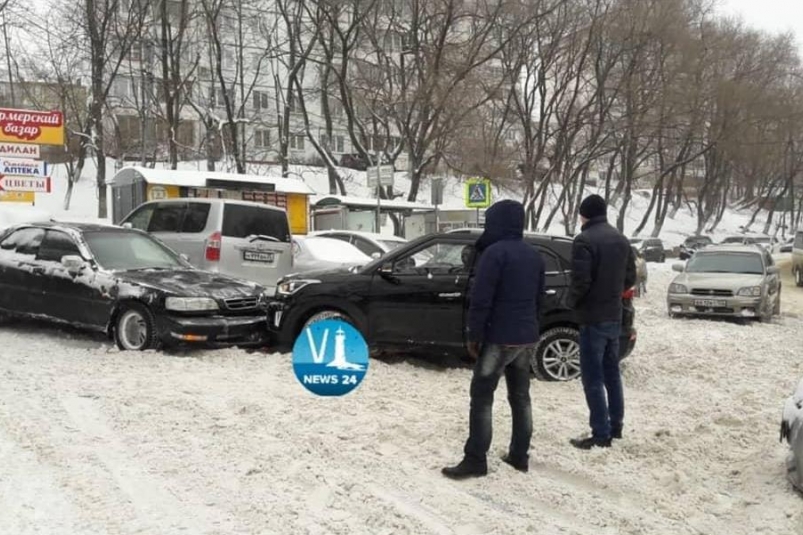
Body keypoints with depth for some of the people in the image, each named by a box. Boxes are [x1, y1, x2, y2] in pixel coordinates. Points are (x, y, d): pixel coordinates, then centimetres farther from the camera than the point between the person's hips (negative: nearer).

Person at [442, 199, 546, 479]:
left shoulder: (495, 252, -15)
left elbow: (481, 299, -18)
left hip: (499, 338, -8)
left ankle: (475, 460, 1)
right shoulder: (534, 255, 11)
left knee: (482, 398, -1)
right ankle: (519, 455, 21)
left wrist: (474, 334, -11)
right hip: (527, 337, 8)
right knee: (520, 396, 14)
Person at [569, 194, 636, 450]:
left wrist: (573, 301, -3)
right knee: (611, 372, 18)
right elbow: (630, 277, 13)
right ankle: (615, 426, 26)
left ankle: (601, 434, -2)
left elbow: (581, 279, -21)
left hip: (593, 317, -8)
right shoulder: (621, 239, 11)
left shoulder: (584, 240, -15)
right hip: (614, 316, 8)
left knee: (593, 377, -3)